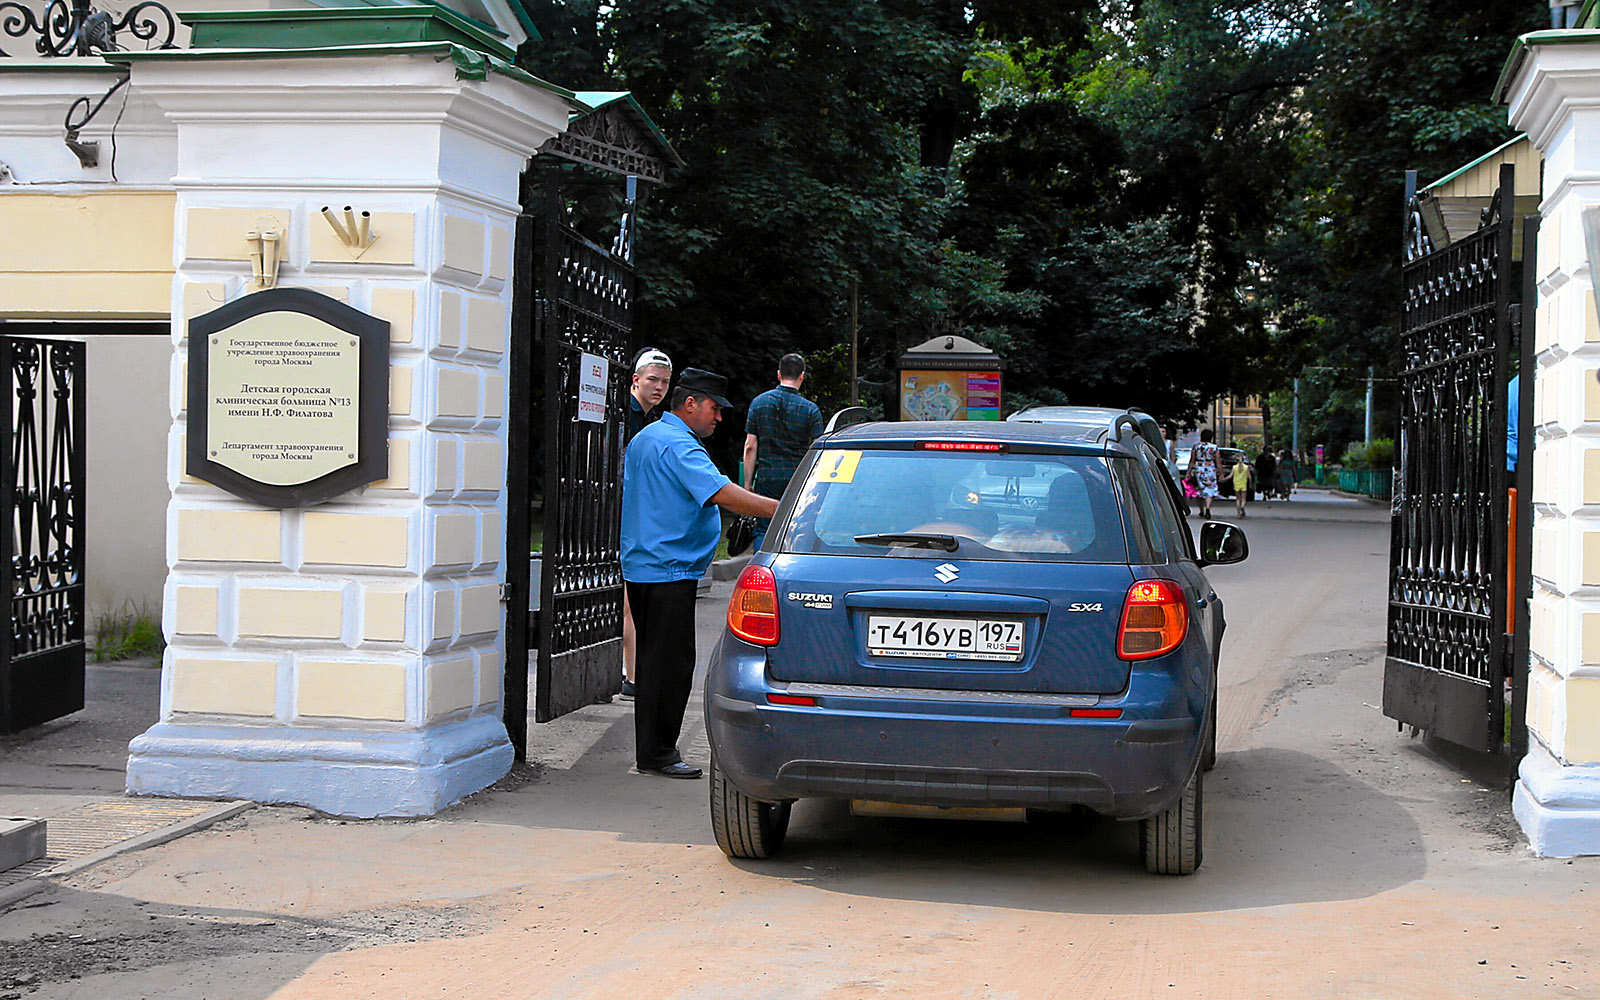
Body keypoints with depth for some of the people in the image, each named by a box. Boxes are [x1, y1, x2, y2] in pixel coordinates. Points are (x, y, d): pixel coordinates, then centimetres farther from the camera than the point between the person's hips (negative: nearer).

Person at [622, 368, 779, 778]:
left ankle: (651, 750, 21)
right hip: (668, 571, -11)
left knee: (656, 659, 15)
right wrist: (785, 510, -31)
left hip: (641, 566, 11)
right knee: (670, 662, -7)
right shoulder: (677, 445, -16)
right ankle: (657, 755, -4)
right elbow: (722, 493, -28)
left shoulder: (645, 437, 18)